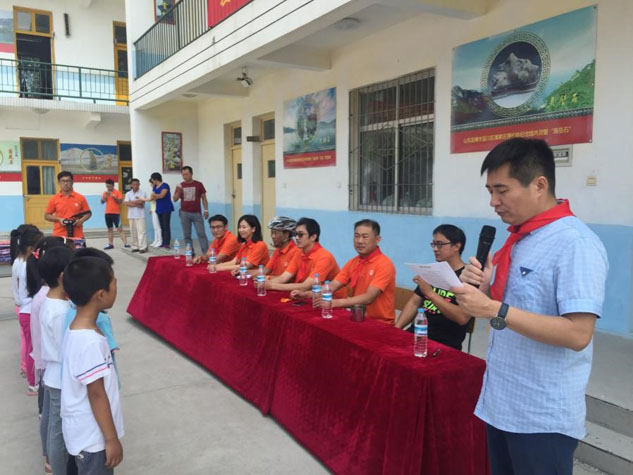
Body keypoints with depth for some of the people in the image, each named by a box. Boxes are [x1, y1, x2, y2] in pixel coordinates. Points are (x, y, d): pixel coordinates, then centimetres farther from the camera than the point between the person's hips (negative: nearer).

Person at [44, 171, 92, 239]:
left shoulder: (80, 198, 2)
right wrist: (58, 219, -8)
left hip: (77, 236, 0)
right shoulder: (54, 199, 4)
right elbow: (46, 216, 10)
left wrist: (81, 220, -11)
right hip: (59, 236, 0)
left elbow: (88, 213, 9)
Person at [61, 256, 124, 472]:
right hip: (93, 437, -8)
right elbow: (96, 394, -24)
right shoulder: (90, 341, -29)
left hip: (85, 433, 8)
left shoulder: (76, 330, 0)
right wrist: (112, 439, -15)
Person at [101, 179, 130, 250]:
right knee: (110, 229, 9)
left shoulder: (117, 192, -2)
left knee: (120, 228, -8)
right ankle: (110, 244, 14)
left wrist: (114, 197, -19)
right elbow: (102, 202, 2)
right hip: (108, 213, 4)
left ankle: (125, 243, -10)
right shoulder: (105, 193, 9)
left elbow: (120, 201, -8)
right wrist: (105, 195, -13)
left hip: (116, 213, -4)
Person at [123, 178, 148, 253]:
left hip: (140, 216, -4)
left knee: (141, 231, -8)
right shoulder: (128, 193, 10)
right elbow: (125, 203, -4)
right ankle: (135, 247, 13)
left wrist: (131, 202, -2)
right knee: (133, 232, 6)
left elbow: (141, 201, -14)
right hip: (131, 216, 4)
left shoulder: (143, 193, 1)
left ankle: (143, 247, -7)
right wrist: (136, 204, -11)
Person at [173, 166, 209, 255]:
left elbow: (204, 198, 5)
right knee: (187, 235, 5)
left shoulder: (198, 184, 2)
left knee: (201, 233, -5)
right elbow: (175, 199, 5)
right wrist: (178, 192, -14)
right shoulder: (180, 186, 7)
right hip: (184, 213, 2)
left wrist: (206, 210, -3)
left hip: (197, 213, -2)